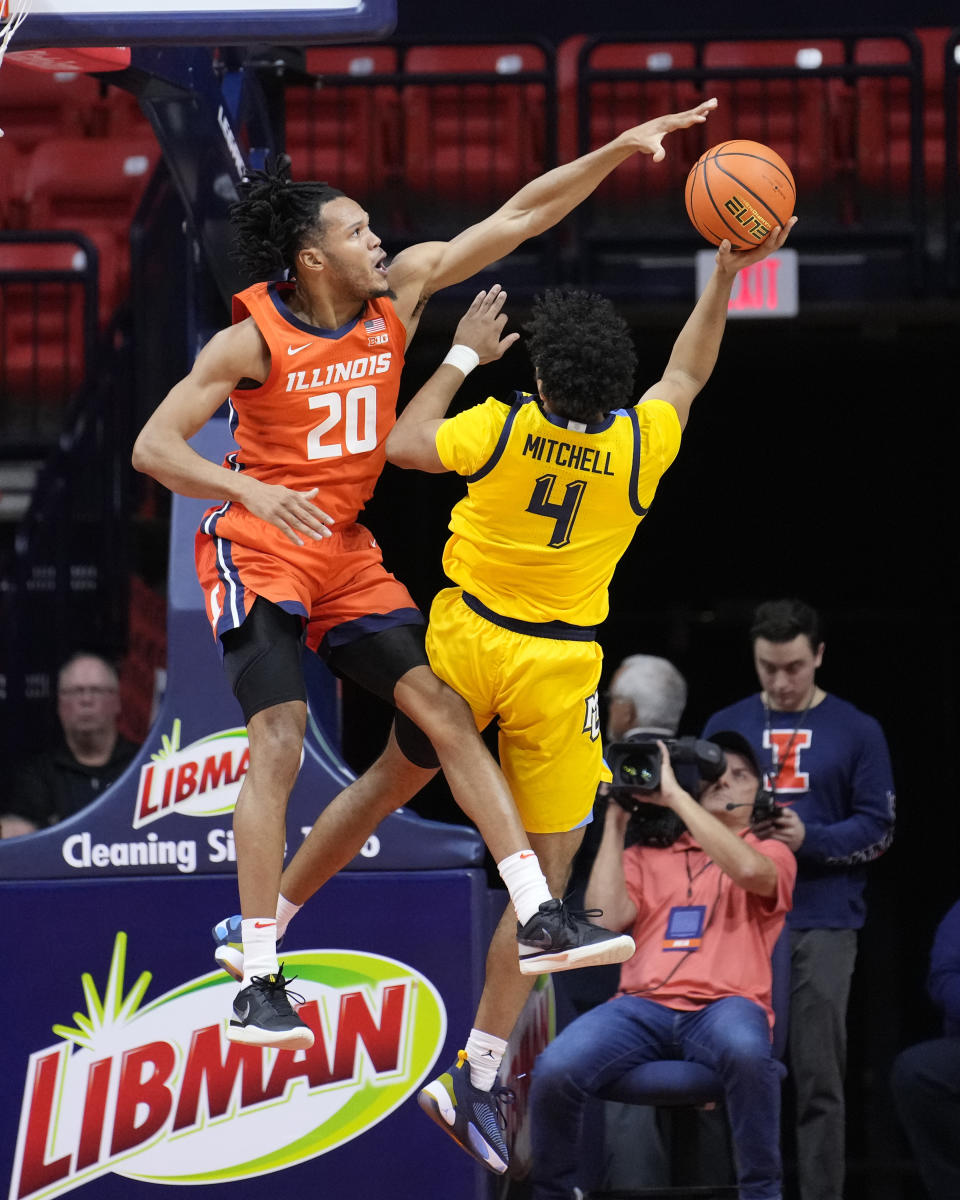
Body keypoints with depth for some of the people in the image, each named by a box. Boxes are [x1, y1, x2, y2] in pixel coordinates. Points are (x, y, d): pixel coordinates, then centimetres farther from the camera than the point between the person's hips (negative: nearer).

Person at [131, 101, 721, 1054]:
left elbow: (519, 218, 2)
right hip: (258, 549, -6)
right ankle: (256, 983, -18)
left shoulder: (400, 290, -1)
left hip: (347, 555, 6)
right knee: (279, 738, -19)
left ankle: (539, 917, -4)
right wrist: (254, 492, -33)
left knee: (437, 714, -5)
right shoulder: (253, 339, -16)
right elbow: (152, 447, -17)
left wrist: (620, 150, -5)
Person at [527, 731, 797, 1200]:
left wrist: (674, 795, -6)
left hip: (723, 1004, -2)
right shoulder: (647, 857, 25)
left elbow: (750, 870, -9)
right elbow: (604, 919, 7)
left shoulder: (770, 853, 18)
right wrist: (615, 822, 12)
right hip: (643, 1005, 2)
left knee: (746, 1051, -42)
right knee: (554, 1069, -29)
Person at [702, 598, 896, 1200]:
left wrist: (808, 838, -14)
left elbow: (877, 828, 2)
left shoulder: (857, 732, 4)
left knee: (819, 1077, -5)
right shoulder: (727, 727, 11)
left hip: (824, 924, -2)